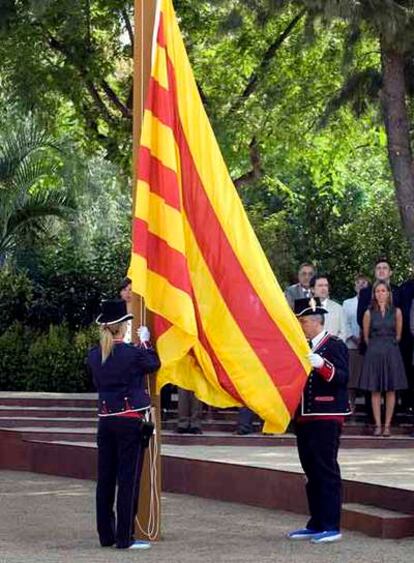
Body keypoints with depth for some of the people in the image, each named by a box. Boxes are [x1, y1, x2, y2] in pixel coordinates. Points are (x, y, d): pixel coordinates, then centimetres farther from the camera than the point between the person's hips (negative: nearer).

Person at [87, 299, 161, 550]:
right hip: (130, 422, -5)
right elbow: (154, 364, 6)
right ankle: (125, 537, 1)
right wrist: (145, 341, 21)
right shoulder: (133, 353, -13)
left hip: (106, 421, 5)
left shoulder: (94, 356, 3)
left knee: (105, 479, 11)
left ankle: (106, 535, 18)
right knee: (128, 479, -1)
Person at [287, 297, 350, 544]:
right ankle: (316, 525, 16)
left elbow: (342, 378, -18)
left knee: (327, 470, -7)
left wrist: (322, 365, -32)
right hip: (305, 419, 8)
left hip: (326, 418, -8)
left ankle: (332, 526, -3)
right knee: (312, 472, 11)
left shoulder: (335, 346, -7)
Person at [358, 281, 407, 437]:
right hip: (374, 352, 0)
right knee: (375, 391, 0)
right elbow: (366, 336, 8)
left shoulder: (396, 312, 2)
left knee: (390, 390, 0)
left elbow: (398, 335, 10)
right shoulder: (369, 313, 1)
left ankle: (387, 425, 5)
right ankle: (377, 425, 4)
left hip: (391, 353, 0)